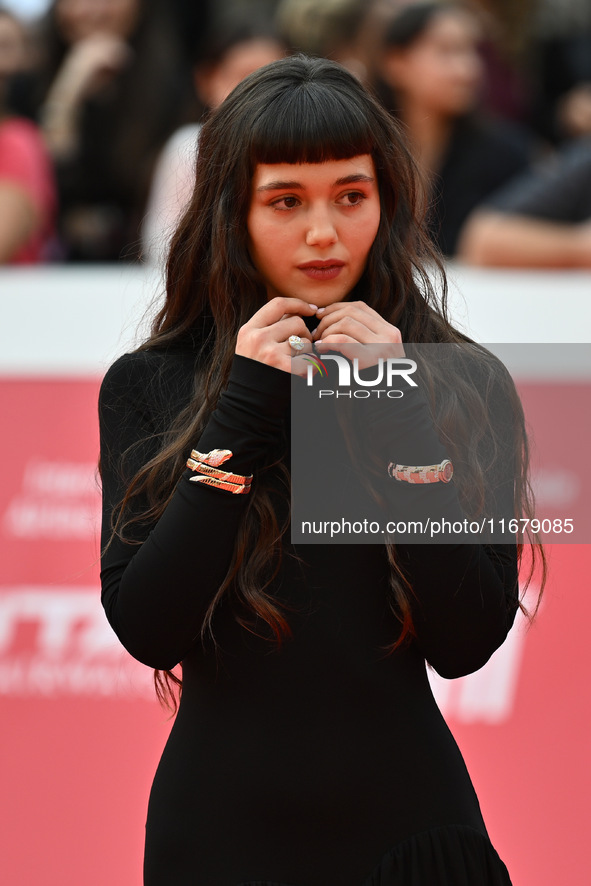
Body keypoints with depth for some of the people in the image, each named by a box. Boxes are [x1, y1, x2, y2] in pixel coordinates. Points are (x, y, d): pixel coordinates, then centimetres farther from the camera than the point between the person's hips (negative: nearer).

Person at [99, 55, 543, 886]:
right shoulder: (147, 389, 0)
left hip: (404, 819, 0)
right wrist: (241, 417, -14)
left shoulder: (466, 384, -1)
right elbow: (145, 629, -11)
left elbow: (466, 644, -10)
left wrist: (396, 418, -15)